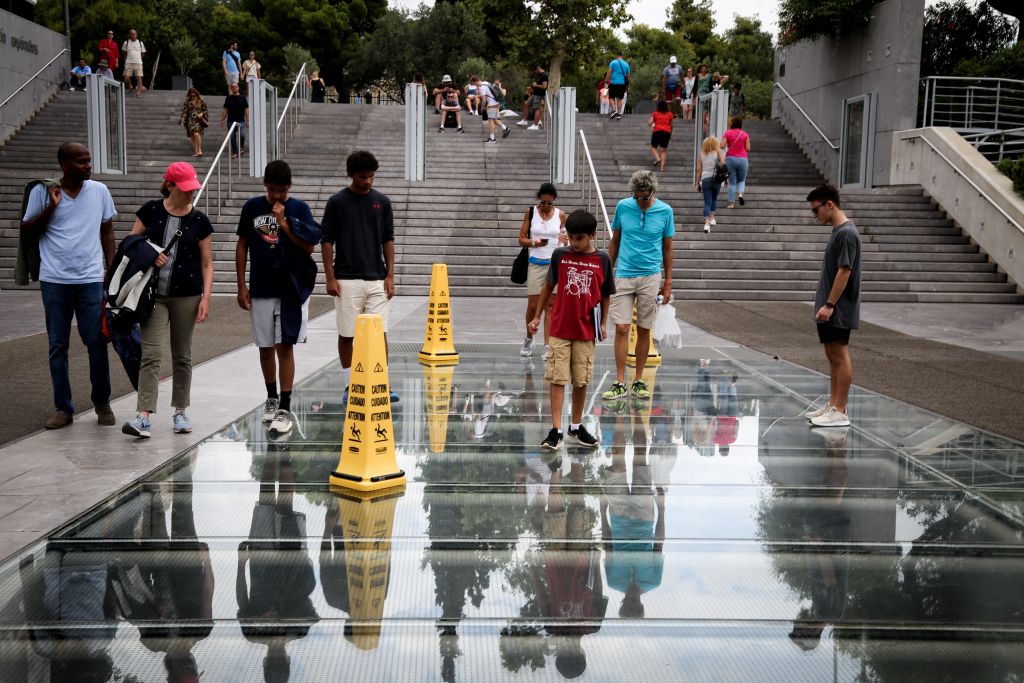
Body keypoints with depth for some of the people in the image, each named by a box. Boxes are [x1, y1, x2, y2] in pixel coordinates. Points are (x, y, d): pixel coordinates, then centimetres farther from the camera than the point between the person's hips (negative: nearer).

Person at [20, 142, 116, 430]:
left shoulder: (99, 191, 4)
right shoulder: (42, 191, 0)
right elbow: (26, 231, 3)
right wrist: (50, 207, -10)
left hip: (91, 280, 0)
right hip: (54, 281, 0)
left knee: (97, 343, 0)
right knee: (57, 346, 5)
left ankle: (102, 404, 16)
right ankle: (63, 408, 14)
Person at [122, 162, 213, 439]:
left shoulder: (199, 220, 1)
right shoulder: (151, 211, 1)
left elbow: (207, 263, 4)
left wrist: (206, 296, -5)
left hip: (187, 296, 1)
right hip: (153, 294, 0)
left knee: (182, 356, 9)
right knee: (151, 354, -8)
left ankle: (180, 411, 22)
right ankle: (144, 417, -12)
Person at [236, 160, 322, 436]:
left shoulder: (299, 209, -2)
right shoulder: (252, 207, 3)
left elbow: (309, 247, -9)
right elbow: (242, 246, 8)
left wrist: (283, 222, -16)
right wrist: (241, 285, 5)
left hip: (291, 289, -2)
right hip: (261, 289, 3)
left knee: (285, 346, -6)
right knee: (265, 347, 11)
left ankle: (284, 409, -3)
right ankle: (272, 398, 31)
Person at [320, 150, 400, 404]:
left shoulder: (382, 201, 6)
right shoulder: (337, 201, -2)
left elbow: (388, 240, 9)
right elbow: (326, 241, 0)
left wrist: (390, 275, 2)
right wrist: (330, 277, -6)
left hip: (377, 279, 2)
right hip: (347, 280, -2)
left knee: (380, 333, -2)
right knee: (347, 334, 5)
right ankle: (349, 387, 15)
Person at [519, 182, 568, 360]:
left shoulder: (560, 215, 4)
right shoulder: (531, 212, 1)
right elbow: (521, 239, 3)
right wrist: (535, 242, -16)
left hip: (555, 263, 0)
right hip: (536, 263, 0)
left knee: (551, 305, 1)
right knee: (533, 305, 2)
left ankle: (547, 346, 3)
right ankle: (529, 339, 26)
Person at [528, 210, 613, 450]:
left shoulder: (602, 260, -2)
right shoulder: (560, 255, -2)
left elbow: (605, 294, 7)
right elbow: (549, 286, 9)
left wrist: (603, 323, 4)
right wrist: (537, 317, 11)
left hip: (586, 331, 1)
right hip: (560, 329, 0)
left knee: (581, 381, 10)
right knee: (558, 379, -2)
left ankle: (576, 427, 23)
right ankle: (556, 430, -1)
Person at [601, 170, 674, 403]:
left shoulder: (665, 211, -1)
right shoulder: (623, 207, 0)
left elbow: (667, 248, 7)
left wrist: (668, 282, 6)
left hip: (650, 277, 0)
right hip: (624, 276, 0)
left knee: (644, 330, 5)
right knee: (621, 328, -5)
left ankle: (638, 381, 16)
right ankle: (620, 384, 0)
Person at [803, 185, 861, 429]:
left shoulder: (846, 233, -16)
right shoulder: (837, 231, 14)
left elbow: (844, 271, -21)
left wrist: (829, 305, -21)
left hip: (838, 310, -10)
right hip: (829, 309, 10)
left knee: (840, 357, -5)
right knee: (833, 356, 14)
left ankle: (839, 412, -1)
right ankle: (832, 405, 22)